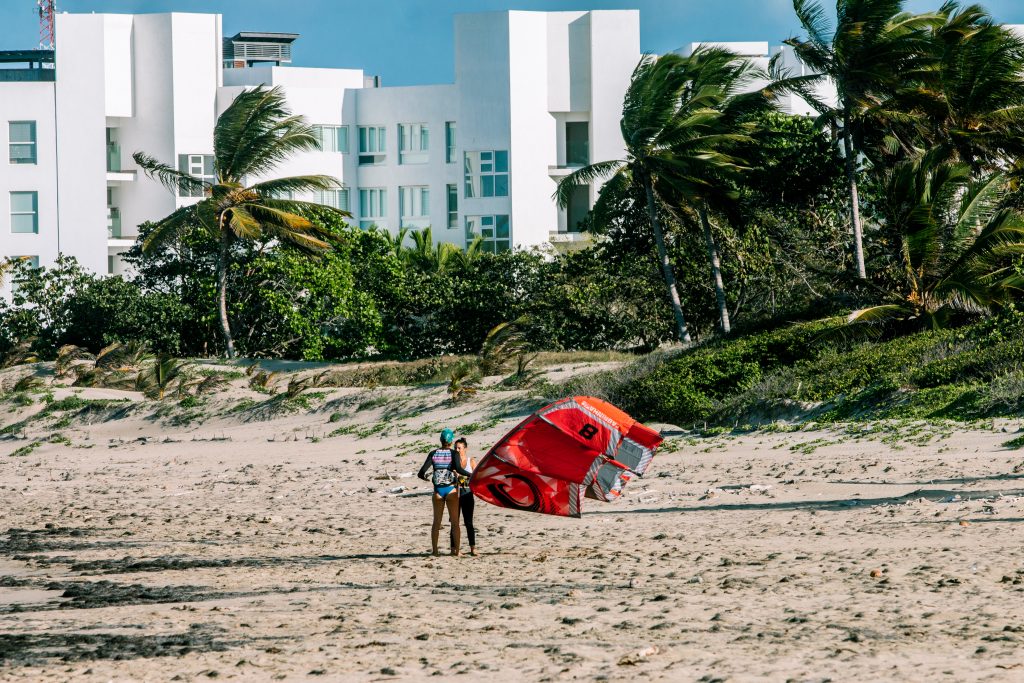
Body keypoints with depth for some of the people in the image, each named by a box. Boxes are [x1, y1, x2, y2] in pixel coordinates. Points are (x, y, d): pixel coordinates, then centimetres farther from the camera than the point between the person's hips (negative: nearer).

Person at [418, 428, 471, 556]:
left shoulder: (433, 453, 1)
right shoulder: (453, 453, -6)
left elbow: (423, 470, -4)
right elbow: (458, 469, -21)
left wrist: (423, 477, 18)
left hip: (438, 490, 2)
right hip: (451, 489, -2)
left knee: (436, 522, 11)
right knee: (455, 522, 4)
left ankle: (434, 550, 9)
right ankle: (456, 550, 0)